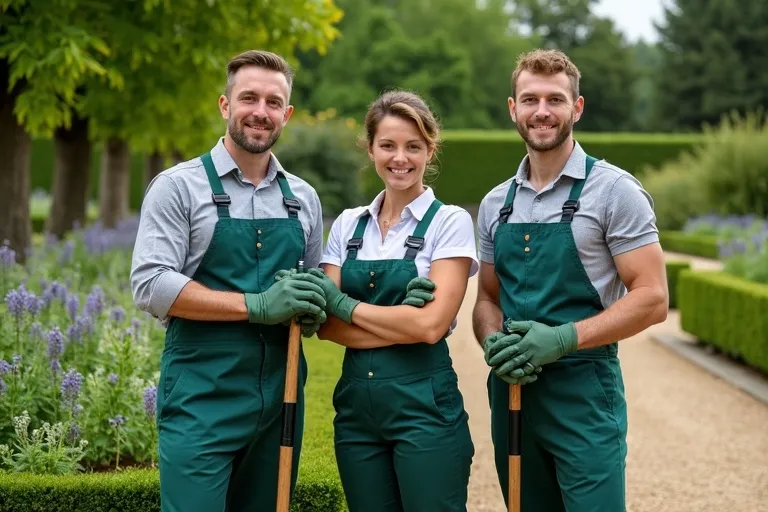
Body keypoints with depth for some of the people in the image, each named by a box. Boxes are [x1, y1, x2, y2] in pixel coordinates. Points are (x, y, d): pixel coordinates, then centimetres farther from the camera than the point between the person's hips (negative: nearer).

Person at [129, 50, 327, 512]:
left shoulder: (304, 197, 13)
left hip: (280, 398, 5)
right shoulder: (179, 186, -3)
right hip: (202, 400, -5)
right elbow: (151, 286, -12)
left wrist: (315, 309, -3)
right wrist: (256, 305, -18)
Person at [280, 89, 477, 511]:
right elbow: (327, 325, 0)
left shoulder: (450, 222, -4)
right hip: (356, 404, 5)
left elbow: (430, 325, -15)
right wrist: (401, 320, -14)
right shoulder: (348, 224, 9)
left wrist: (343, 303, -8)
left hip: (424, 406, -4)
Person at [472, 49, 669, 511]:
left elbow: (652, 299, -11)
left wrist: (563, 338, -20)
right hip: (511, 391, 6)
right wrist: (494, 343, -6)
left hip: (584, 393, -5)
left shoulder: (614, 190, -7)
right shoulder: (496, 204, 11)